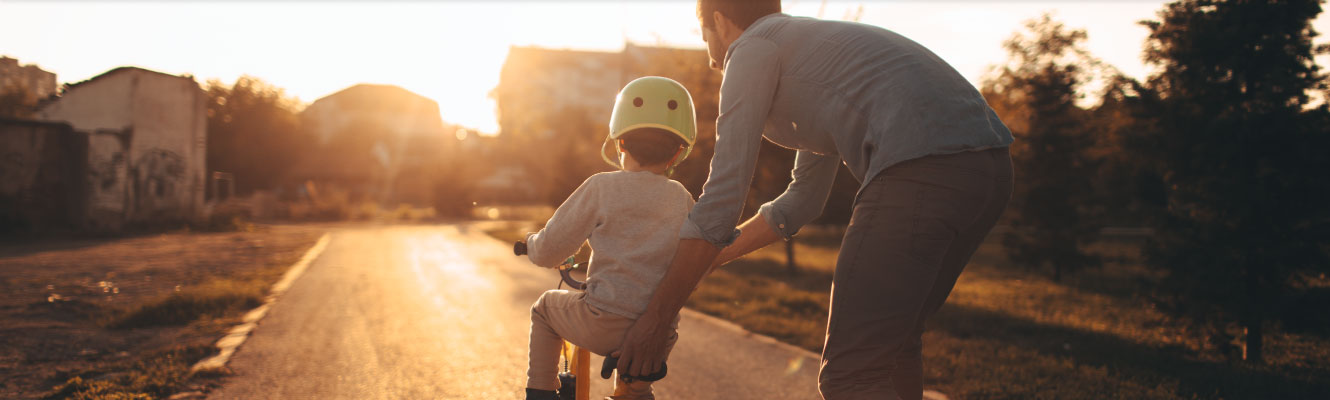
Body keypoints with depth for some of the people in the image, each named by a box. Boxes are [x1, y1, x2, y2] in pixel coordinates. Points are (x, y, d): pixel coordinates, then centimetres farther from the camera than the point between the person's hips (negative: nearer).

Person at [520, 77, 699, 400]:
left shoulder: (601, 188, -5)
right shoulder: (683, 200, 6)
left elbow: (549, 251, -1)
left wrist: (531, 243, 23)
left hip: (604, 326, -3)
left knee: (545, 308, 28)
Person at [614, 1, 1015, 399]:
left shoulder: (752, 47, 7)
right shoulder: (822, 43, 33)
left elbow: (721, 198, 0)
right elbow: (802, 200, 37)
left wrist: (657, 316, 6)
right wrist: (699, 258, 40)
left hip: (921, 171, -10)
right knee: (893, 338, 25)